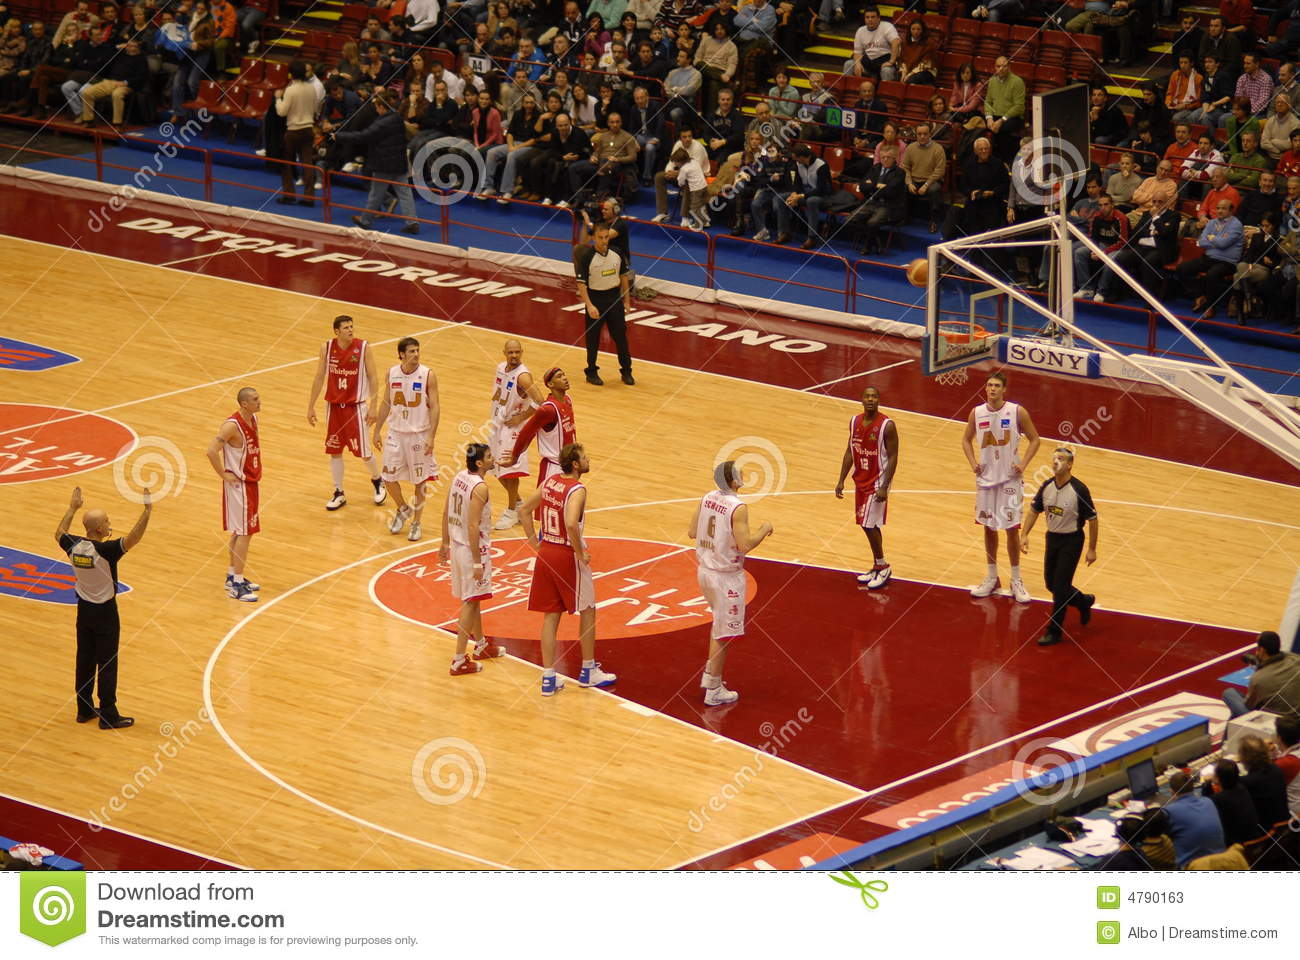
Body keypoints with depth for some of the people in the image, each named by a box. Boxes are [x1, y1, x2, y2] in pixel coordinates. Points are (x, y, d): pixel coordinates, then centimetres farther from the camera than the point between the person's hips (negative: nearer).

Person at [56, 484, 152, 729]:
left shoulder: (73, 545, -8)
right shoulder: (105, 551, -27)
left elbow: (59, 534, 14)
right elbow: (133, 539, -35)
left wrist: (72, 508, 24)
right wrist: (147, 510, -34)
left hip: (84, 609, 6)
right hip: (104, 612, -6)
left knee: (84, 660, 16)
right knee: (107, 665, 3)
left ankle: (84, 709, 25)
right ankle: (108, 715, 8)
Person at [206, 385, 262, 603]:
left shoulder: (253, 419, 5)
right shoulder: (232, 426, -23)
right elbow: (212, 450, -29)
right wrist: (224, 475, -20)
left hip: (251, 482, 9)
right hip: (238, 485, -9)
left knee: (240, 532, 16)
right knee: (244, 532, -7)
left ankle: (233, 576, 28)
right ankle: (236, 585, -2)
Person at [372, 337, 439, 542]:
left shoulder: (428, 375, -12)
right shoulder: (391, 373, -1)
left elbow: (434, 408, -11)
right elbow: (386, 404, 9)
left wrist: (431, 437, -18)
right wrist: (377, 431, 9)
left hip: (419, 435, -3)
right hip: (396, 433, 3)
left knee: (420, 481, 5)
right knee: (389, 477, 5)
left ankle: (416, 523, 20)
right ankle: (403, 510, 32)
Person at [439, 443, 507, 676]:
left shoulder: (459, 477, 4)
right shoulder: (480, 487, -22)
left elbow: (446, 514, 11)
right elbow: (473, 526, -25)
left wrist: (446, 544, 21)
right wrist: (477, 562, -22)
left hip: (457, 545, 9)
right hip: (473, 549, -9)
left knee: (473, 598, 23)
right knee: (470, 603, -2)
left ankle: (481, 645, 40)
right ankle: (459, 661, -1)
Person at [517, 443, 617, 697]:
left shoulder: (550, 481, 5)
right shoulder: (577, 489, -19)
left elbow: (524, 510, 10)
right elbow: (572, 524, -33)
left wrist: (535, 543, 13)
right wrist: (581, 554, -19)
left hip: (546, 553, 7)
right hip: (568, 556, -7)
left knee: (550, 616, 10)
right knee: (587, 612, 13)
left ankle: (548, 678, 9)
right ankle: (588, 671, 22)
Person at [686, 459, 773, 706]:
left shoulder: (707, 499, 0)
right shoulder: (738, 508, -22)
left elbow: (692, 532, 7)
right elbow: (744, 545, -25)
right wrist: (763, 530, -9)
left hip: (705, 571, 8)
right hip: (726, 577, -8)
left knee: (720, 623, 28)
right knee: (723, 635, 4)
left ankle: (709, 674, 34)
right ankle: (714, 691, 10)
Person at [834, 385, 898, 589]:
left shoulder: (887, 425, -16)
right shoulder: (854, 422, 3)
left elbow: (893, 457, -15)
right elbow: (850, 452, 11)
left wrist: (884, 487, -21)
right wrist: (841, 480, 8)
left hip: (878, 482, -7)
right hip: (860, 480, 7)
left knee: (869, 525, -10)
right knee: (868, 525, 12)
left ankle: (883, 567, 5)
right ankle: (878, 567, 23)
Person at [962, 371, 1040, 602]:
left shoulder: (1017, 412, -10)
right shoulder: (977, 413, -1)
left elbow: (1034, 440, -1)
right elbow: (966, 440, 13)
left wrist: (1023, 464, -12)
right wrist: (973, 463, -2)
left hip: (1010, 479, -3)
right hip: (986, 478, 3)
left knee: (1011, 529, 0)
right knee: (989, 527, 11)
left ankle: (1016, 580, 11)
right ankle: (992, 578, 23)